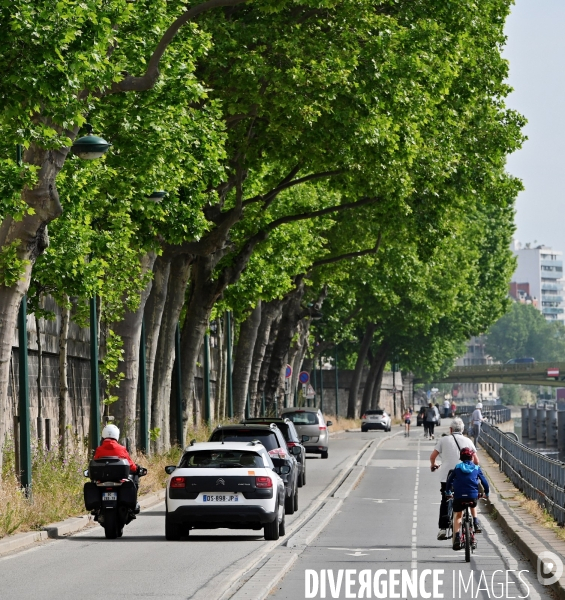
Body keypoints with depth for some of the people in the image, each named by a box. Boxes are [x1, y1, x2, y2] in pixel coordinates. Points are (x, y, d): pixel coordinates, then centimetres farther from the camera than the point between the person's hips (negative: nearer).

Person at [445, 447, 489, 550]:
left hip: (458, 496, -1)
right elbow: (484, 481, 13)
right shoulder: (476, 468, 10)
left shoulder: (457, 468, 10)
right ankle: (476, 523, 21)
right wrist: (486, 492, 28)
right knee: (474, 505, 36)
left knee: (457, 516, 11)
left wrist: (448, 491, 30)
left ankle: (457, 536, -6)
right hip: (473, 495, 1)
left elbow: (449, 480, 15)